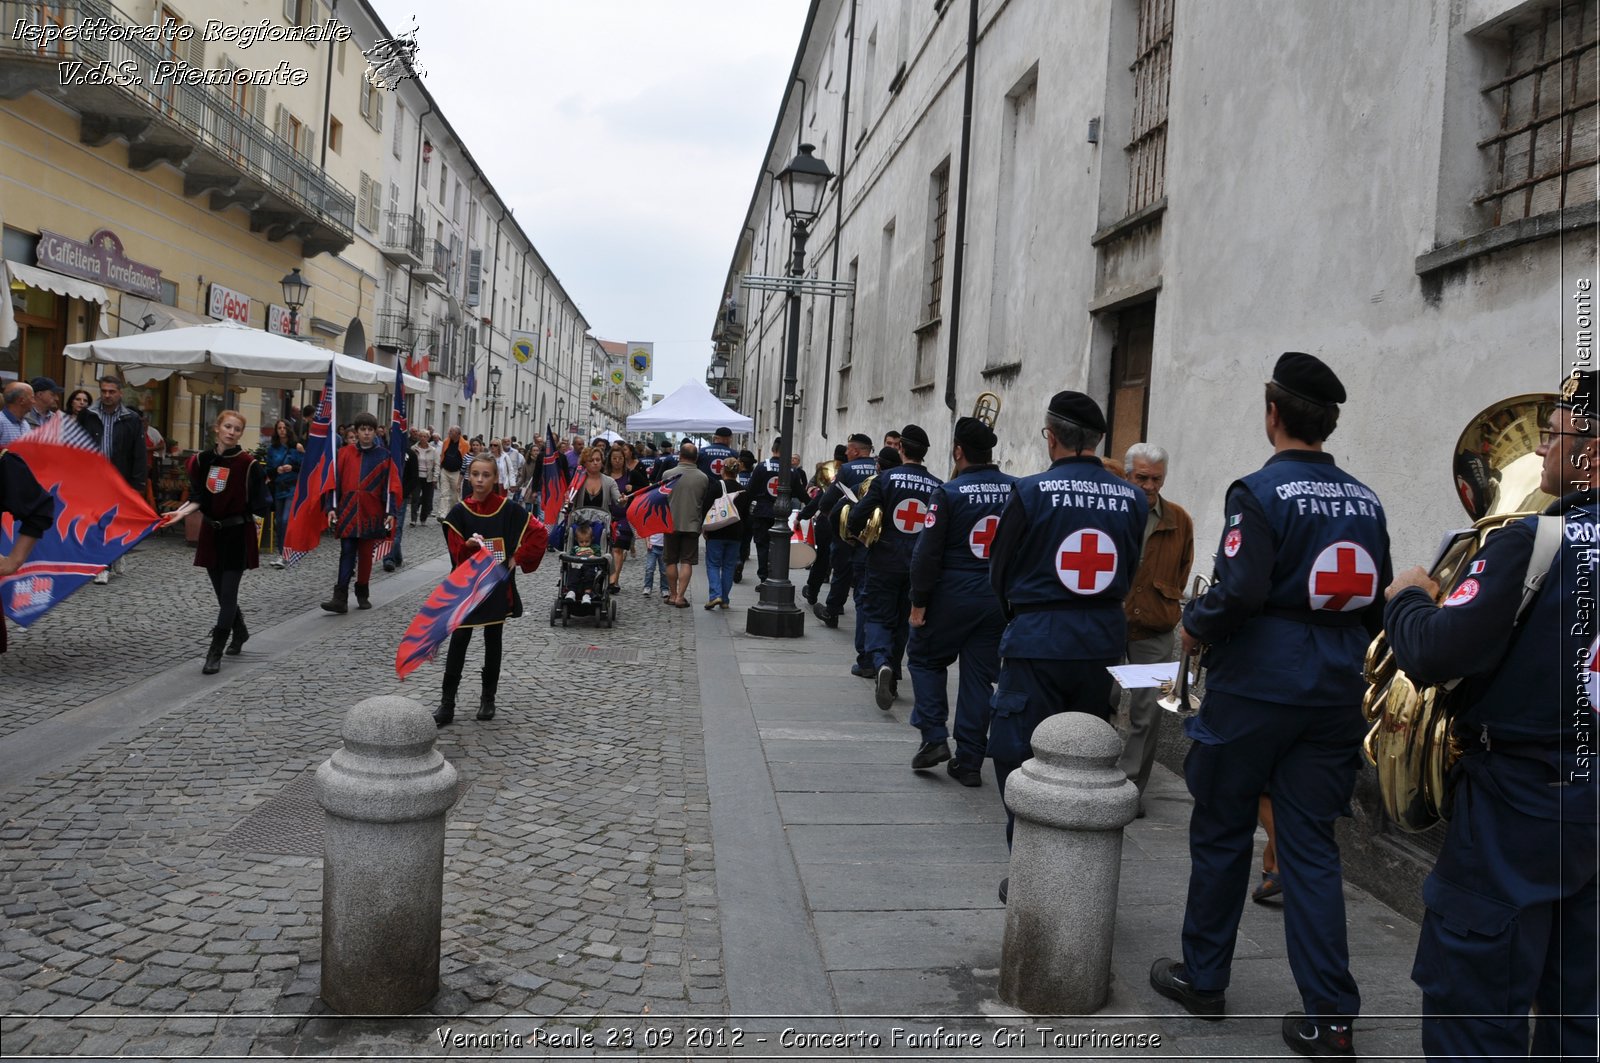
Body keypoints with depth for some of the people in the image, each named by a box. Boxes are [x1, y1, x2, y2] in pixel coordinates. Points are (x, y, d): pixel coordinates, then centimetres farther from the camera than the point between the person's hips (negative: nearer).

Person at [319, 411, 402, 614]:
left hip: (371, 515, 0)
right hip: (348, 513, 0)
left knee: (366, 556, 9)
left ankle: (362, 594, 22)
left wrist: (391, 512, -8)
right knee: (347, 554, -6)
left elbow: (392, 486, -1)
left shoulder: (383, 456, 1)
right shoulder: (345, 454, 2)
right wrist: (332, 508, -5)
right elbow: (334, 482, 2)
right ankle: (340, 598, -11)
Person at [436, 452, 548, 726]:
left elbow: (540, 534, -4)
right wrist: (470, 545, -27)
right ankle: (447, 703, 1)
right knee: (458, 641, -3)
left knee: (493, 642, 10)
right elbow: (457, 554, -6)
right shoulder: (458, 512, -4)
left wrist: (518, 559, -7)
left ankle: (488, 698, 23)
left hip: (498, 586, 0)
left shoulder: (509, 509, -5)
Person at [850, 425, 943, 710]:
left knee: (878, 616, 5)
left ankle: (880, 663, -22)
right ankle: (892, 678, 23)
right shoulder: (938, 486, -3)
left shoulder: (886, 479, -9)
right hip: (919, 565, 2)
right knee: (904, 619, 16)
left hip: (885, 560, -2)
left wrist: (857, 533, 8)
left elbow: (858, 515, -13)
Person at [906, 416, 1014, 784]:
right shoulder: (1018, 491, 0)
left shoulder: (948, 492, -12)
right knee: (980, 676, 10)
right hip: (998, 599, 4)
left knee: (924, 657, 17)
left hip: (952, 597, -4)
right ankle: (969, 763, 14)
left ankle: (934, 737, 7)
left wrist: (918, 601, -7)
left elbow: (928, 553, -13)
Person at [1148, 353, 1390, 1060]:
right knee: (1311, 848, 9)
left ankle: (1203, 980, 25)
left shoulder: (1260, 492, -13)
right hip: (1335, 695, 5)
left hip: (1254, 689, -5)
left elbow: (1240, 591, -24)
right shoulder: (1365, 501, 6)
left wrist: (1194, 624, -6)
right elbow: (1377, 603, 11)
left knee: (1222, 835, 10)